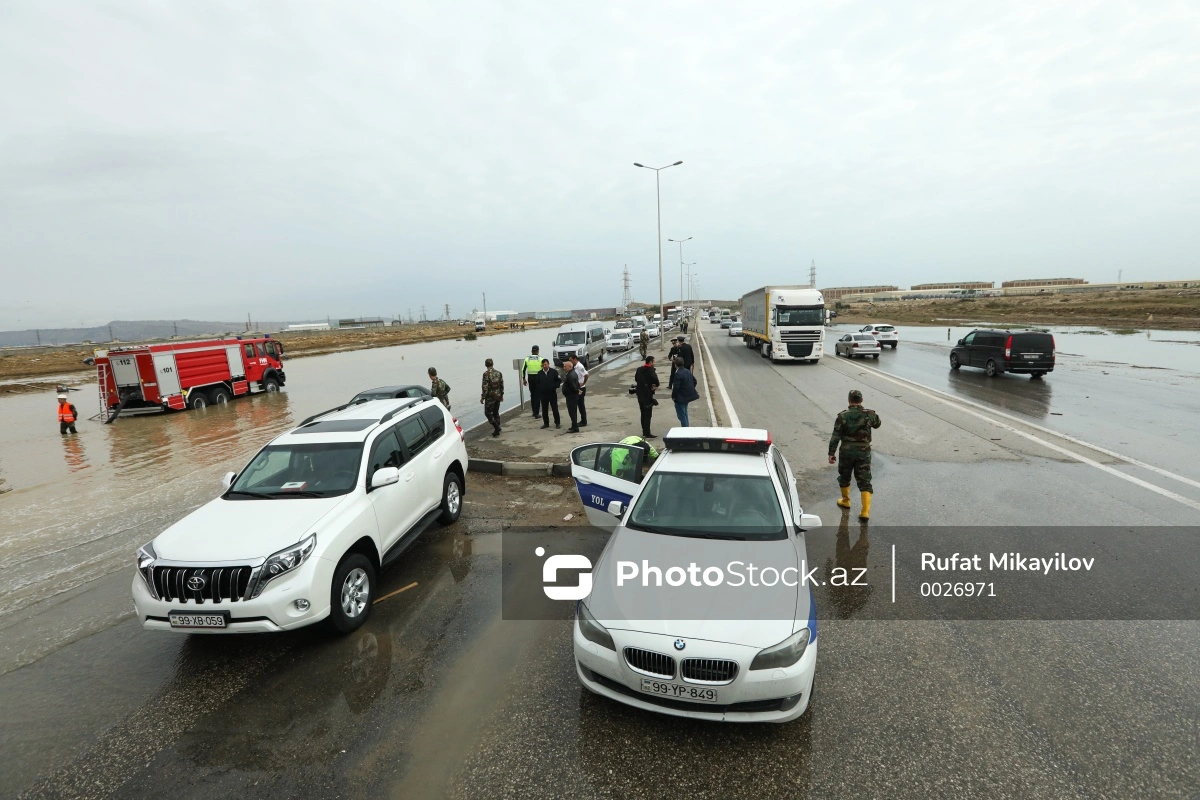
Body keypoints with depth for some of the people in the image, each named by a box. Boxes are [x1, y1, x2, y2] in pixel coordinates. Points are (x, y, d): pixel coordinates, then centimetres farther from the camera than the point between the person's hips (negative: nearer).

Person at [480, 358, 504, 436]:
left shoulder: (486, 374, -13)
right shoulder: (498, 373, 4)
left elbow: (485, 387, -16)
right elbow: (502, 385, 8)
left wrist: (482, 397, -9)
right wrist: (501, 395, 18)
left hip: (490, 396, -6)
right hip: (498, 396, 6)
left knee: (488, 413, 4)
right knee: (496, 413, 16)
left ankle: (497, 427, -9)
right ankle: (497, 430, 19)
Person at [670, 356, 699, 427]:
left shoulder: (678, 374, -22)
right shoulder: (688, 371, 4)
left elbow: (676, 387, -24)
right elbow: (694, 381, 13)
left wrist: (673, 396, -10)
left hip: (681, 398, -9)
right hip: (688, 396, 9)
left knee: (682, 416, 0)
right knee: (684, 414, 23)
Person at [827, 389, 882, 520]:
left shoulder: (842, 416, -10)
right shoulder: (869, 414, -6)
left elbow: (835, 437, -10)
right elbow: (877, 424, 17)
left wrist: (831, 453, -4)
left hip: (846, 452, -1)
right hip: (864, 452, 1)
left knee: (844, 477, 22)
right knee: (864, 481, 4)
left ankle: (845, 501, 39)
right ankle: (865, 511, -2)